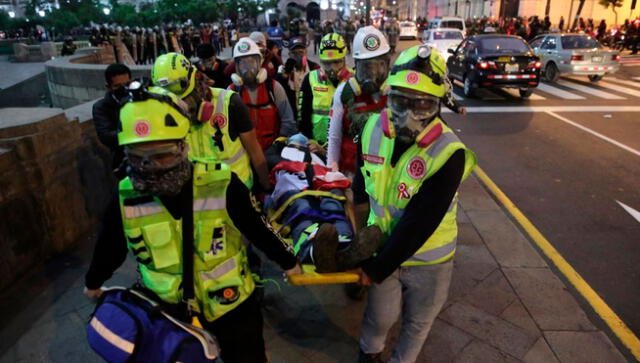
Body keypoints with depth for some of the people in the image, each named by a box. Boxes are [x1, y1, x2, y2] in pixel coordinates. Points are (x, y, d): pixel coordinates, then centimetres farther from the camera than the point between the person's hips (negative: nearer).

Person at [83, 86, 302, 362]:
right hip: (167, 308, 2)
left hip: (231, 305, -1)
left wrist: (287, 262, 5)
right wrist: (93, 283, 22)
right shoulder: (126, 197, -15)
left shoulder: (222, 186, -23)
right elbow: (110, 246, 5)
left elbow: (259, 229, -9)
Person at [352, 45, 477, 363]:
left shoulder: (448, 153, -27)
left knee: (417, 322, 21)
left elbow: (419, 223, -26)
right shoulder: (373, 128, -13)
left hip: (428, 259, -2)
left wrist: (378, 268, -21)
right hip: (382, 246, 3)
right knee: (381, 316, 21)